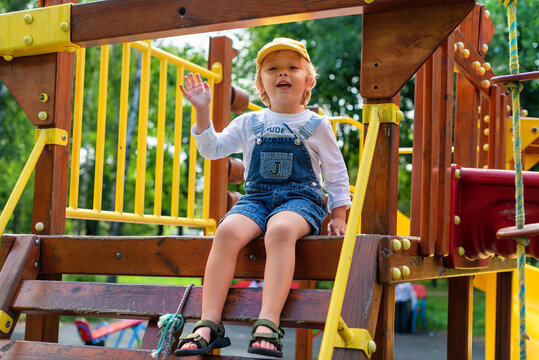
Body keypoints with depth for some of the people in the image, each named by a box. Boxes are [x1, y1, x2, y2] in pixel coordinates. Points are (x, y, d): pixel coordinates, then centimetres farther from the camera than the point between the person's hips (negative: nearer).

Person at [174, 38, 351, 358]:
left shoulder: (317, 125, 11)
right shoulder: (249, 123, 17)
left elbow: (336, 174, 14)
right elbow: (213, 149, 16)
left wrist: (339, 217, 7)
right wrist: (203, 111, 6)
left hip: (301, 198, -2)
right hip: (257, 197, 3)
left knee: (280, 230, -39)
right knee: (228, 231, -31)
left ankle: (268, 324, -47)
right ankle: (209, 324, -34)